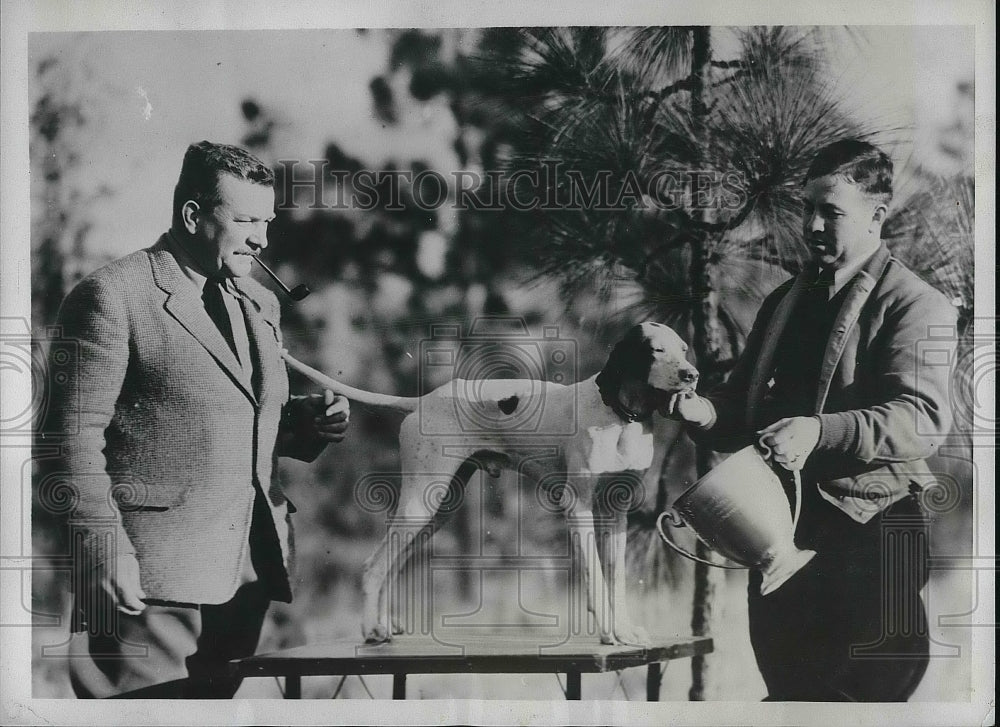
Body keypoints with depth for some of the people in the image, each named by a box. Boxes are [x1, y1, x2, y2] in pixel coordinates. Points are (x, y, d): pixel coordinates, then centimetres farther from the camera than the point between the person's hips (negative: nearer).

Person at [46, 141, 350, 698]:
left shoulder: (260, 304, 18)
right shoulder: (114, 295, -6)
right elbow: (76, 434, -11)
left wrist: (310, 422, 5)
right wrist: (104, 550, -18)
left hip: (248, 572, 7)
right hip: (150, 576, -7)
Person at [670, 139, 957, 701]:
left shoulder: (916, 306, -7)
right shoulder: (786, 300, 16)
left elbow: (922, 417, -21)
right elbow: (748, 397, 20)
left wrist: (820, 432, -36)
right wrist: (707, 412, -4)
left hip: (868, 534, -7)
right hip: (780, 525, 7)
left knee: (866, 695, -2)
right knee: (786, 687, 15)